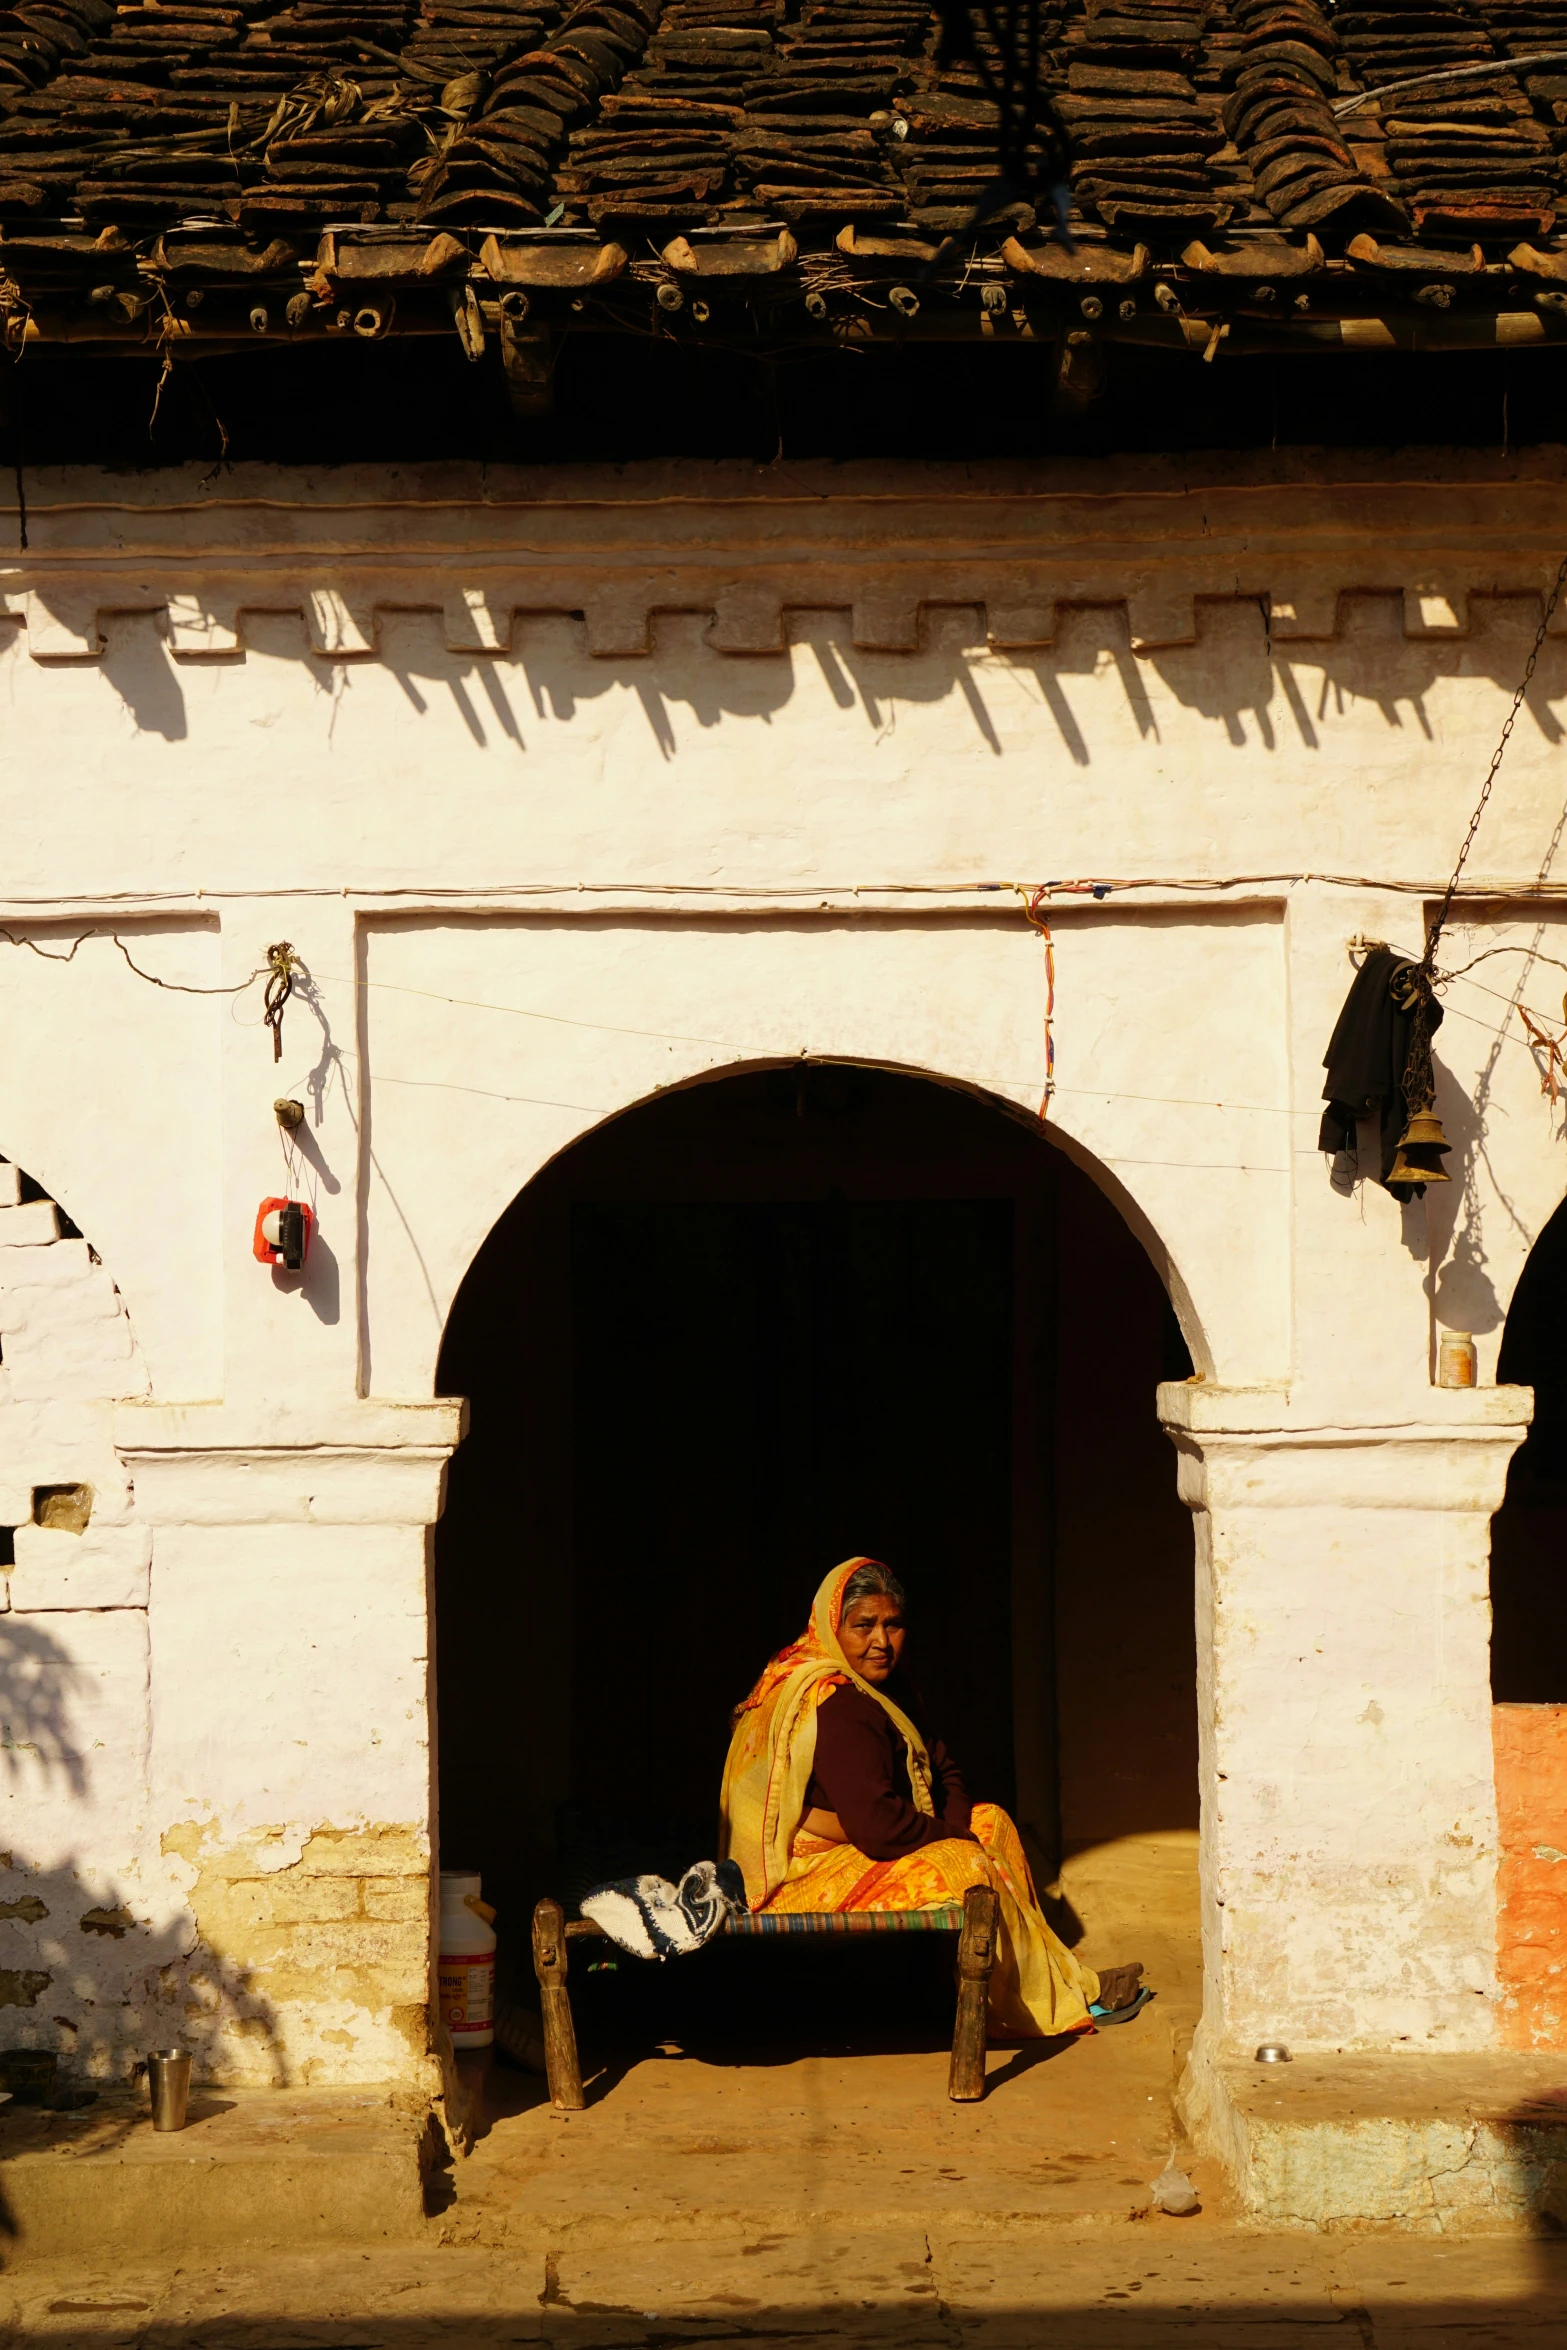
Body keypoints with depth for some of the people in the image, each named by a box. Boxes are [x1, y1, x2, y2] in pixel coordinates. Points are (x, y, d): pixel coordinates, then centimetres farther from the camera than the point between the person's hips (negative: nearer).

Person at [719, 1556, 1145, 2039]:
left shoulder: (885, 1687, 9)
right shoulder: (835, 1706, -24)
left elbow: (944, 1772, 13)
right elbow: (877, 1827, -31)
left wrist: (956, 1823, -9)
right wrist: (956, 1835, -13)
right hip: (810, 1871, -11)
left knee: (993, 1821, 8)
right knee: (968, 1870, -21)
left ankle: (1052, 1975, 5)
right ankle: (1064, 1997, -4)